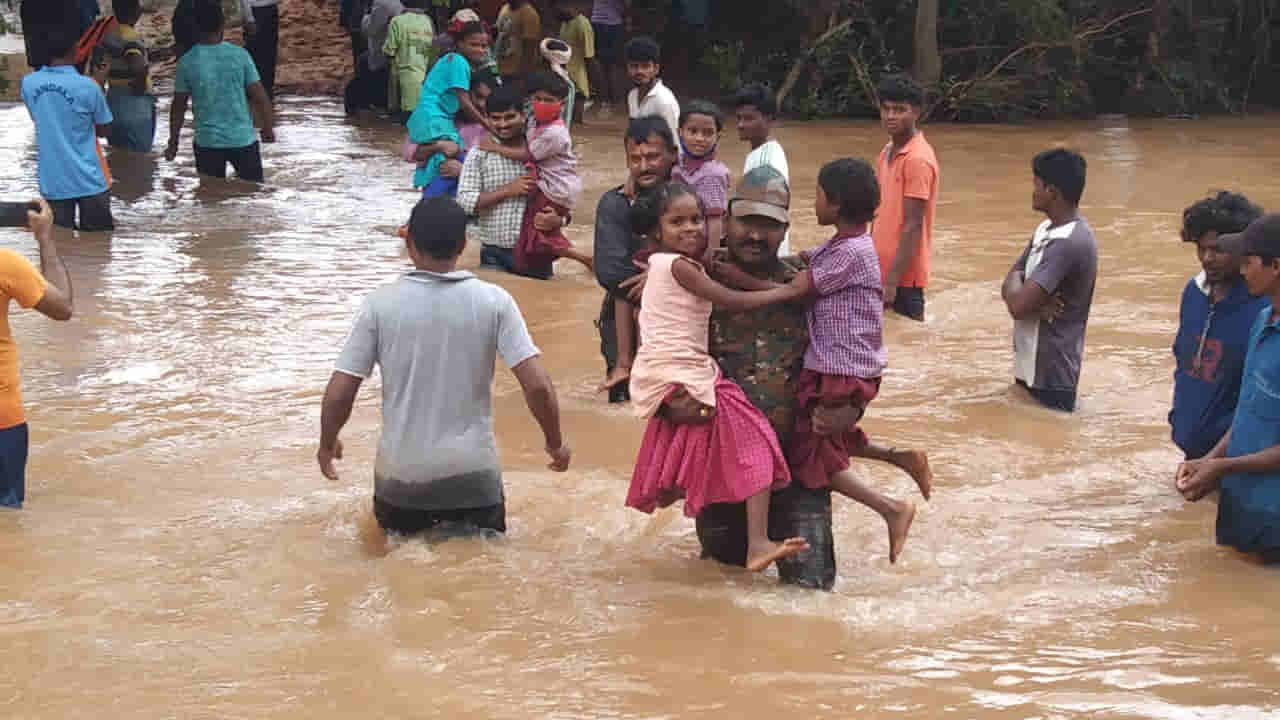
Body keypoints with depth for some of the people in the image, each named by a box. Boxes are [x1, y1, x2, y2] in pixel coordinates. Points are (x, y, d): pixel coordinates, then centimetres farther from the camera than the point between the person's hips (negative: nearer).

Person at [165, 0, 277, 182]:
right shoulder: (240, 56, -9)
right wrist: (268, 128, 10)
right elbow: (260, 97, -5)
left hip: (207, 142, 1)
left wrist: (173, 143, 11)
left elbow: (178, 107, 0)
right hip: (243, 139, -1)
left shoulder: (187, 62, -8)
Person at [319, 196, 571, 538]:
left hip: (403, 469, 1)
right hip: (473, 468, -1)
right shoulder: (494, 301, -8)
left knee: (395, 526, 29)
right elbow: (538, 385, -11)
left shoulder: (380, 304, -8)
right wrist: (556, 443, 6)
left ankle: (413, 524, 1)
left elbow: (339, 394, -6)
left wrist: (327, 444, 13)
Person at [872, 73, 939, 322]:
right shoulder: (887, 153, 12)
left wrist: (892, 282, -21)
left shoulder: (918, 160, -15)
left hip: (903, 277, -8)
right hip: (882, 272, 8)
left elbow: (913, 226, -18)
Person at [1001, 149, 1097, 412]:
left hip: (1051, 374, -9)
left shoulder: (1070, 243, -24)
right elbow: (1009, 288, 8)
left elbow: (1018, 305, -27)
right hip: (1029, 365, 9)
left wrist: (1015, 282, -4)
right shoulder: (1047, 229, 8)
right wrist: (1037, 303, -14)